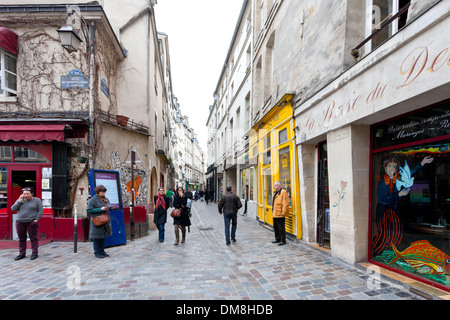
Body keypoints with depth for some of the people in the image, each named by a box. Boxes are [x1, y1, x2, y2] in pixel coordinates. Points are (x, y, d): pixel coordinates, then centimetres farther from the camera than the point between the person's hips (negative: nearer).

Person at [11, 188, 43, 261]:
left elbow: (40, 211, -5)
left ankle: (34, 253, 9)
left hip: (32, 222, -4)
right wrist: (20, 201, -8)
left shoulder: (37, 200, -2)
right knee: (21, 239, 10)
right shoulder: (19, 200, 10)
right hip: (20, 222, 4)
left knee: (33, 238, 0)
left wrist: (36, 219, -13)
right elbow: (13, 209, 2)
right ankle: (22, 253, 22)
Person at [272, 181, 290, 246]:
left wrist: (283, 212, -21)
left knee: (281, 228, -2)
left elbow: (286, 203, -18)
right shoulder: (275, 193, 18)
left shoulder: (284, 192, -12)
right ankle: (277, 239, 28)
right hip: (275, 214, 10)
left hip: (280, 214, -10)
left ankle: (283, 241, 8)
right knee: (276, 227, 16)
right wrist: (273, 211, 20)